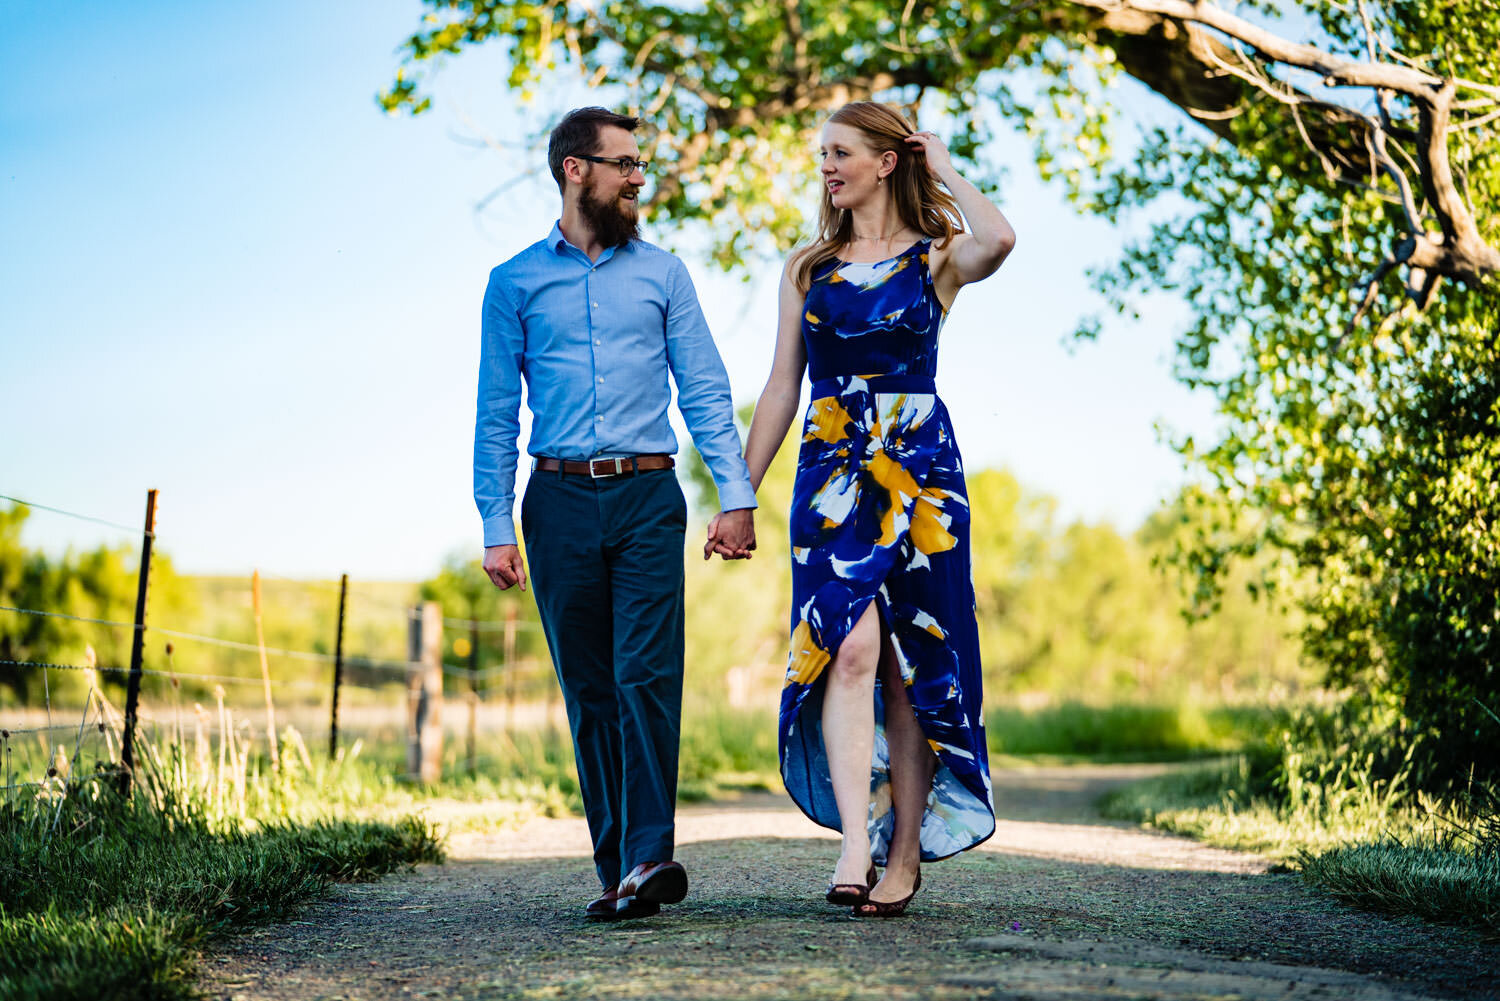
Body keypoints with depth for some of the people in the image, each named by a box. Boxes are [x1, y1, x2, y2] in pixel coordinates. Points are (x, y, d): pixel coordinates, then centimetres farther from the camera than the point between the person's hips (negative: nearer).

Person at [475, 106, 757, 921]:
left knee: (646, 676, -14)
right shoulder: (515, 282, 9)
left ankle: (648, 858, -20)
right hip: (560, 498, 1)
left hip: (648, 495, 0)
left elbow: (704, 391, 8)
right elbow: (496, 415, 7)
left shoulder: (662, 274, 12)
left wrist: (736, 495, -3)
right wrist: (496, 528, -1)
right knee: (588, 692, 3)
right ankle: (617, 873, 9)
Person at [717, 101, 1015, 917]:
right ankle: (856, 842, -23)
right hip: (830, 474, 2)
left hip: (918, 469, -2)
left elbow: (998, 242, -22)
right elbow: (780, 389, 14)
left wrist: (944, 171, -5)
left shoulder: (934, 258, 3)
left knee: (910, 663, 1)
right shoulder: (808, 269, 13)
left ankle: (906, 852, 10)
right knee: (848, 650, -16)